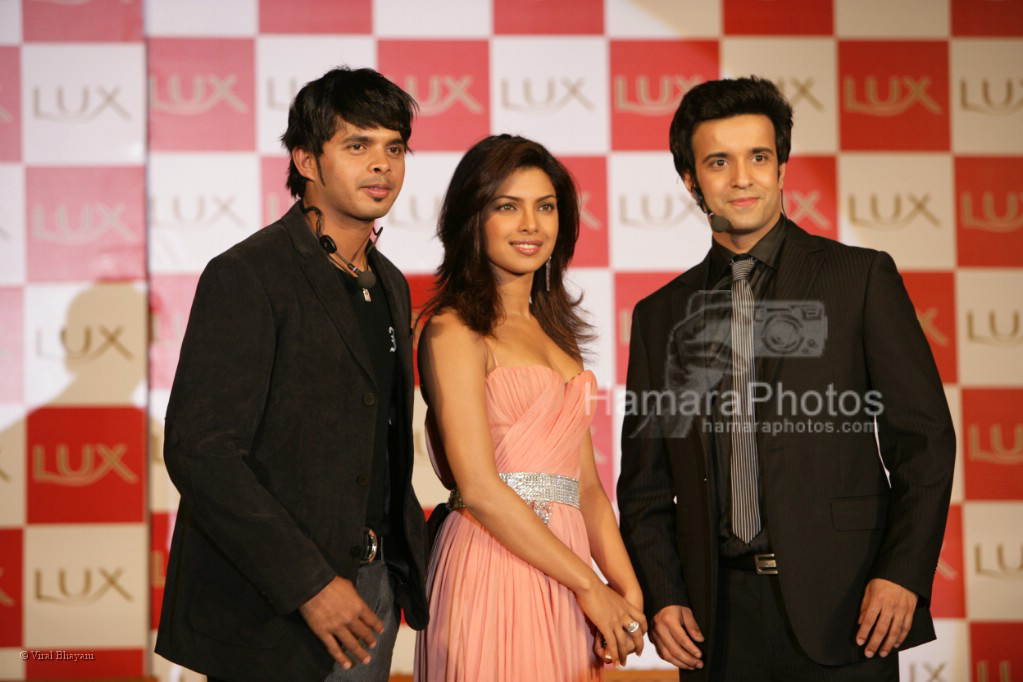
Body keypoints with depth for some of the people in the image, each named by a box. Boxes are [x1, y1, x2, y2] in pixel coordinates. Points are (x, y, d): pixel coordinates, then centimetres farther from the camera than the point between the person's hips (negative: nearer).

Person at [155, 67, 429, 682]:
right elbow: (199, 451, -20)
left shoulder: (389, 285, 12)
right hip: (269, 609, -7)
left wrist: (413, 555, 9)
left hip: (373, 585, 7)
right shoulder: (247, 277, -13)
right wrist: (310, 584, -21)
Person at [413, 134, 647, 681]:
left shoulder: (555, 333, 17)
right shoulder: (454, 329, -7)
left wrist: (629, 594, 0)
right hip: (494, 571, -7)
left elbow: (586, 486, 13)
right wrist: (589, 584, -11)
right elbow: (478, 486, -15)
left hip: (562, 586, 7)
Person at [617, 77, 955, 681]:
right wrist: (660, 598, 0)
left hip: (842, 607, -2)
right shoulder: (660, 315, 11)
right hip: (718, 617, 3)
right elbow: (645, 482, 13)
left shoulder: (862, 278, 2)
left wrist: (904, 573, -11)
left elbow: (925, 437, -2)